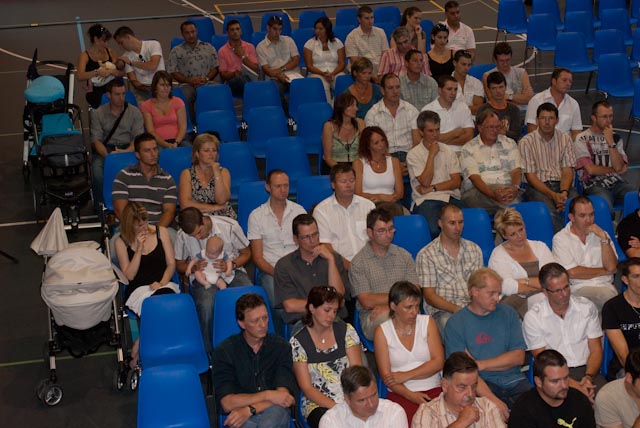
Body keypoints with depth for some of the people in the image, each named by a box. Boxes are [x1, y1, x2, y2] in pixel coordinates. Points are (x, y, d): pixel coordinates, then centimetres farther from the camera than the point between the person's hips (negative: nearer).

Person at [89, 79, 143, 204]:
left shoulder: (134, 112, 9)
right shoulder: (98, 113, 8)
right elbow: (96, 140, -1)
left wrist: (127, 151, -22)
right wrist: (107, 155, -22)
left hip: (128, 148, 0)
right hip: (106, 149, 0)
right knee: (97, 167, -34)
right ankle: (100, 202, -20)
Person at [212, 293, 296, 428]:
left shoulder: (281, 346, 6)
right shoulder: (224, 351, 2)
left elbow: (283, 394, -5)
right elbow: (227, 403, -6)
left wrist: (249, 410, -18)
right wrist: (267, 395, -11)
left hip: (273, 413, 2)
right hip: (239, 417, -2)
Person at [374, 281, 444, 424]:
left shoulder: (427, 322, 10)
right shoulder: (382, 331, 5)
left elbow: (438, 362, 0)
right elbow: (386, 376, -2)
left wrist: (406, 376, -8)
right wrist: (411, 396, -17)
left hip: (434, 390, 2)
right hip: (401, 394, -2)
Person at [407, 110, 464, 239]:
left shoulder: (448, 151, 18)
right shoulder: (413, 154, 7)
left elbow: (456, 182, 9)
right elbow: (425, 182, -6)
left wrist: (432, 188, -3)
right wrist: (432, 155, -2)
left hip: (450, 198, 3)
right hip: (426, 200, -3)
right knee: (434, 230, -35)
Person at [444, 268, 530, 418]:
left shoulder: (508, 313, 14)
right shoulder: (455, 323, 2)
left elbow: (519, 357, 6)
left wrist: (480, 364, -6)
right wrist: (493, 400, -20)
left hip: (514, 382, 4)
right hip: (482, 385, -3)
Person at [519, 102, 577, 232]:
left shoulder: (565, 139, 11)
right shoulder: (526, 142, 0)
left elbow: (567, 171, 6)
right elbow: (530, 176, -4)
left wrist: (563, 192, -16)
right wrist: (553, 195, -17)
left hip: (561, 184, 3)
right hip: (538, 187, -3)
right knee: (549, 210, -35)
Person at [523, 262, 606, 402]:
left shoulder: (587, 307, 8)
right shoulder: (533, 317, -2)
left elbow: (596, 349, 8)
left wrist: (588, 377, -13)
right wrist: (574, 385, -18)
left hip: (586, 370, 3)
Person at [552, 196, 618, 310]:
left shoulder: (600, 234, 19)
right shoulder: (560, 238, 4)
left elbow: (611, 267, 5)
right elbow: (572, 273, -7)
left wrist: (604, 238, -4)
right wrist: (604, 271, 4)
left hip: (605, 286, 4)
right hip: (578, 288, -4)